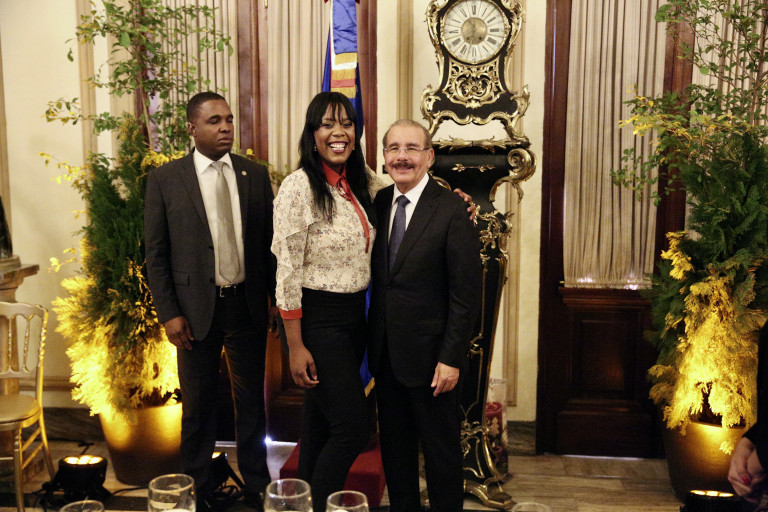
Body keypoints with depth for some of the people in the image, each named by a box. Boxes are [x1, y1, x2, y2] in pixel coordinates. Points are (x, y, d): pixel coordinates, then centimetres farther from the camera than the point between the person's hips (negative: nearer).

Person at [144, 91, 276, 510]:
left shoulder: (256, 175, 3)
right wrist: (168, 313, -8)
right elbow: (156, 253, -3)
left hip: (247, 304, 2)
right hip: (196, 307, -2)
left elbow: (269, 241, 5)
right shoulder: (164, 179, -3)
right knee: (198, 404, 12)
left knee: (251, 400, 14)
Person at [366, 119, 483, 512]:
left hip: (428, 353, -5)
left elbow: (466, 293, -13)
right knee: (394, 443, 18)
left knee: (440, 447, 11)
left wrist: (452, 358, -15)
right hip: (385, 351, 5)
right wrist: (372, 340, 2)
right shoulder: (379, 203, 4)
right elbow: (378, 277, 8)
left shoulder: (450, 211, -13)